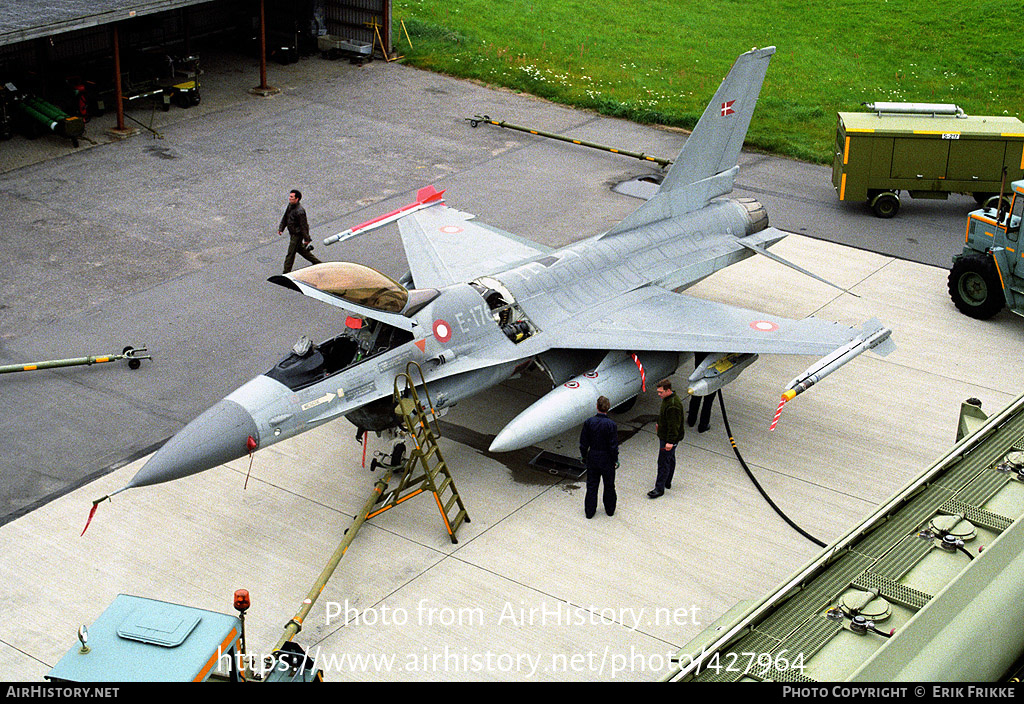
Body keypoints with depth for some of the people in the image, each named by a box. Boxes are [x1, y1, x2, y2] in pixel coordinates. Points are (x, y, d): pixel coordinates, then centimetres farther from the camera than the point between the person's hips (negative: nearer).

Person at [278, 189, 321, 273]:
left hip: (297, 234, -10)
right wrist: (281, 228, 6)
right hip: (292, 233, 10)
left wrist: (306, 239, -18)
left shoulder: (300, 211, -29)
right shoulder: (290, 206, -1)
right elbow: (285, 218, 13)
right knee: (300, 249, 25)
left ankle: (286, 273, 7)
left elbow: (304, 226, -23)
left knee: (290, 253, -3)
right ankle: (316, 262, 39)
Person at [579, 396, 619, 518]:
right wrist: (615, 460, 0)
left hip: (592, 458, 2)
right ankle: (610, 509, 29)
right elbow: (613, 446, -14)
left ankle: (589, 511, 20)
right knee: (609, 485, 16)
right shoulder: (611, 424, -19)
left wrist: (584, 456, 12)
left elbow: (583, 443, -3)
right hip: (607, 459, -2)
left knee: (591, 485, 14)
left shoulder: (589, 422, -11)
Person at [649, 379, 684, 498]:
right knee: (670, 459, 21)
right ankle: (667, 482, 35)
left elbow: (674, 426, -29)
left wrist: (670, 441, -29)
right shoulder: (667, 399, 3)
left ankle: (659, 488, 3)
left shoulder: (673, 406, -30)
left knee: (663, 462, -4)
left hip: (669, 438, -11)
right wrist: (659, 424, 36)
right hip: (665, 436, 11)